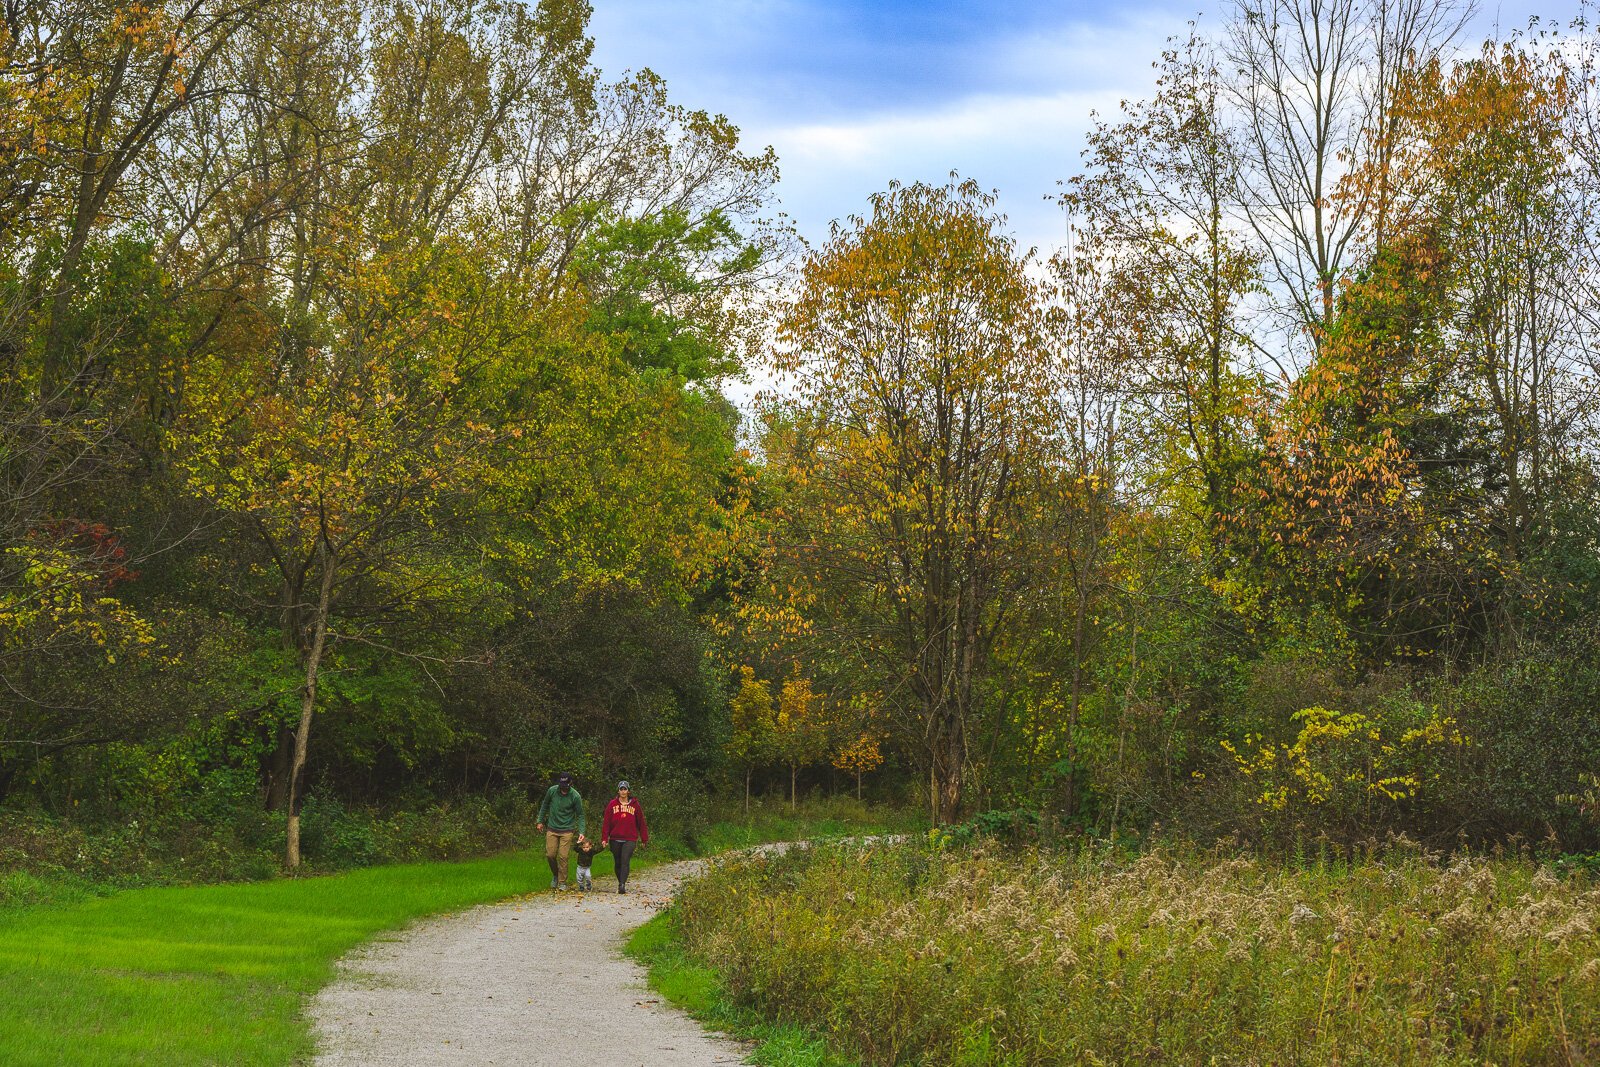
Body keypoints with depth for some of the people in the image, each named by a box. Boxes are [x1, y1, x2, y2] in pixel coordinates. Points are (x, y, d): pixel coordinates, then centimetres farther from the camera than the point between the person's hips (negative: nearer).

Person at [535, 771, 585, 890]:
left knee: (563, 857, -6)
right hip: (552, 829, 2)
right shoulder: (552, 791, -7)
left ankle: (562, 882, 7)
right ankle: (555, 875, 27)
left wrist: (581, 832, -12)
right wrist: (540, 821, 12)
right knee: (550, 855, 1)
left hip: (567, 831, -2)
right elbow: (545, 806, 11)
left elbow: (580, 815, -4)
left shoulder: (575, 796, -13)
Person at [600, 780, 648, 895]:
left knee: (625, 862, -14)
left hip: (630, 839, -2)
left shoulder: (634, 805, 4)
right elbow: (606, 822, 2)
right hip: (615, 839, 2)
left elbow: (641, 822, 8)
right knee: (618, 863, 10)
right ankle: (621, 883, 25)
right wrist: (604, 838, -5)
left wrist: (644, 839, 8)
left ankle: (622, 885, -21)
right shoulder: (612, 804, 5)